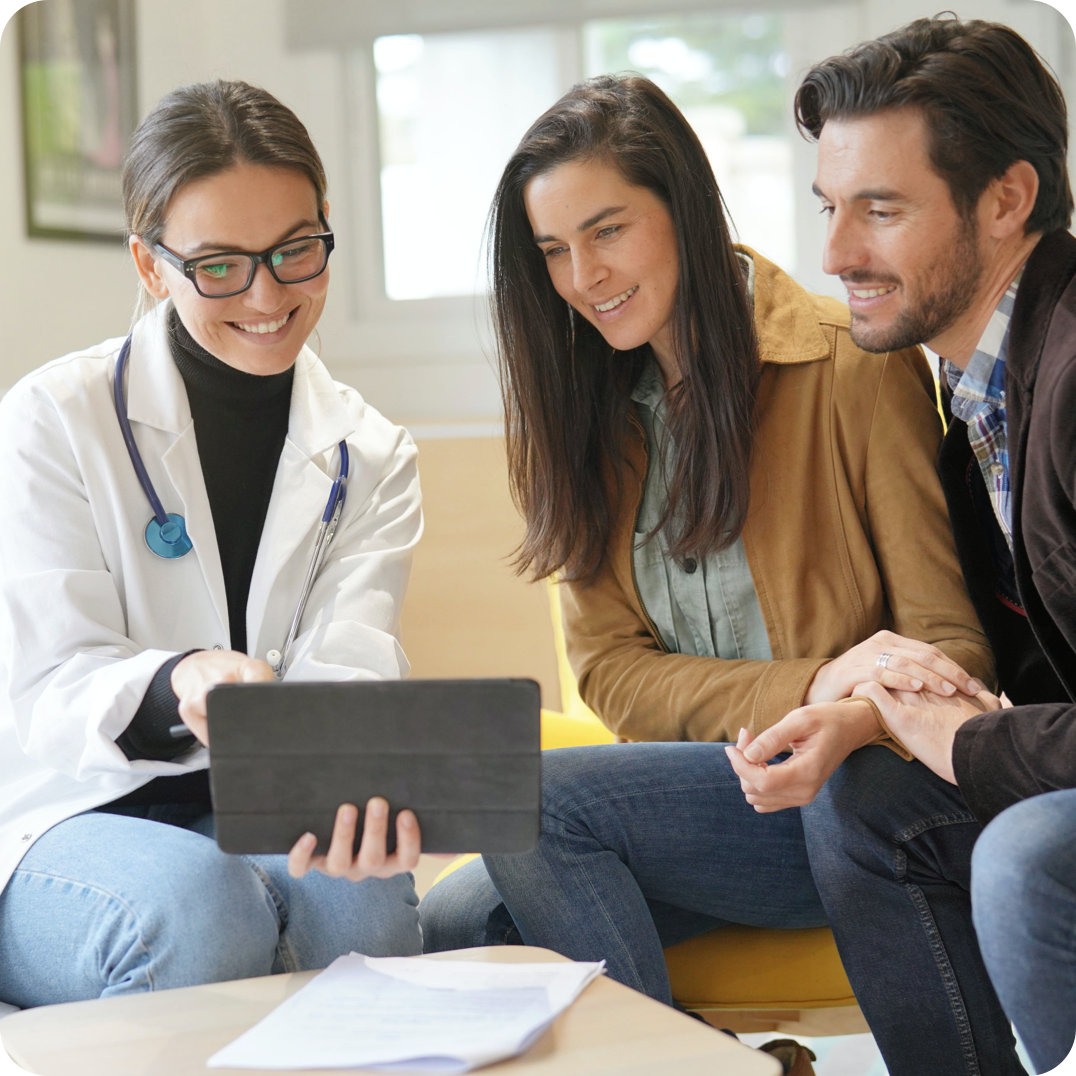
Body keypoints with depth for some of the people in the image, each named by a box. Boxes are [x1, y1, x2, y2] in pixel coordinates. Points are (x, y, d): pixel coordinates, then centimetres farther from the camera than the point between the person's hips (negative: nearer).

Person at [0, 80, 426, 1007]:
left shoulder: (371, 457, 8)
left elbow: (348, 669, -8)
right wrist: (175, 689, -36)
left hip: (266, 821, 2)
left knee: (359, 891, -32)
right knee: (198, 899, -34)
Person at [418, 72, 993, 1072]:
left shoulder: (854, 366, -6)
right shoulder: (593, 410, 11)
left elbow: (953, 649, -6)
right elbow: (608, 668, 3)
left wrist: (853, 716, -30)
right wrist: (809, 686, -16)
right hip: (694, 791, 5)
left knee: (537, 797, -25)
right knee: (438, 935, -17)